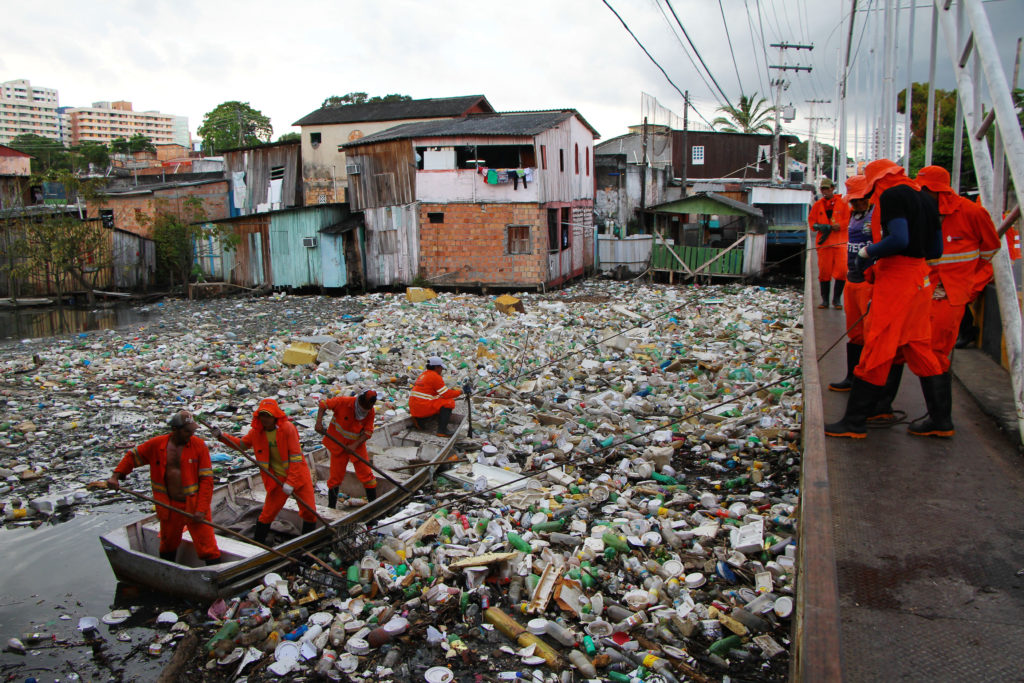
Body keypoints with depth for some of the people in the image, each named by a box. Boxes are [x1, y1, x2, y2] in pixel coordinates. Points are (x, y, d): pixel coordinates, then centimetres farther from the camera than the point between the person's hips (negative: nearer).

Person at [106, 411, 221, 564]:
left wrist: (201, 509, -15)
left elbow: (206, 480, -9)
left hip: (195, 506, -3)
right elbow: (132, 456, 14)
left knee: (208, 548, -5)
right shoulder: (156, 444, -2)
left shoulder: (199, 445, -9)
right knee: (167, 546, 22)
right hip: (169, 508, 3)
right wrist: (116, 476, -1)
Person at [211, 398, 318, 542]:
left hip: (298, 476, -3)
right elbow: (241, 444, 18)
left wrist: (291, 482, -21)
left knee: (309, 511, 2)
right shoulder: (256, 432, -2)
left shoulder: (287, 428, -18)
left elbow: (296, 456, -18)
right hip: (277, 479, 3)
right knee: (268, 513, 3)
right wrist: (222, 436, 1)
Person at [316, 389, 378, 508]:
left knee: (366, 474, -1)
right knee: (336, 476, 5)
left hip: (356, 445, 1)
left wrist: (355, 445, -26)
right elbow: (323, 405, -8)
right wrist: (319, 422, -21)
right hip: (338, 444, -1)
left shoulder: (370, 412, -12)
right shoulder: (343, 402, -20)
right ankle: (331, 506, 23)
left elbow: (368, 432, -12)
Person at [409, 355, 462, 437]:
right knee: (449, 402, -8)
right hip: (423, 407, -9)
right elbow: (446, 394, -11)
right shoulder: (435, 377, -10)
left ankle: (419, 420, 13)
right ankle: (442, 430, -13)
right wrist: (459, 392, 4)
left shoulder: (424, 374, 20)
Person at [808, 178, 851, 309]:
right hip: (824, 243, 2)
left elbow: (849, 220, 2)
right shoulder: (817, 205, 12)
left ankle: (837, 299, 5)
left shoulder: (842, 203, 6)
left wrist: (838, 226, -16)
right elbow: (811, 221, 12)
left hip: (840, 242, -2)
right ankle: (825, 299, 10)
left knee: (841, 271, -8)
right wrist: (819, 227, -9)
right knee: (824, 271, 1)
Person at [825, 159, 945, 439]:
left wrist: (869, 251, -9)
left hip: (896, 280, -9)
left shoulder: (891, 195, -10)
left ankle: (854, 423, 0)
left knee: (876, 350, -5)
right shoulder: (925, 198, 15)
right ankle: (941, 418, 21)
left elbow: (899, 239, -24)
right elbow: (936, 250, 16)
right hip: (920, 279, 9)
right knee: (919, 349, 15)